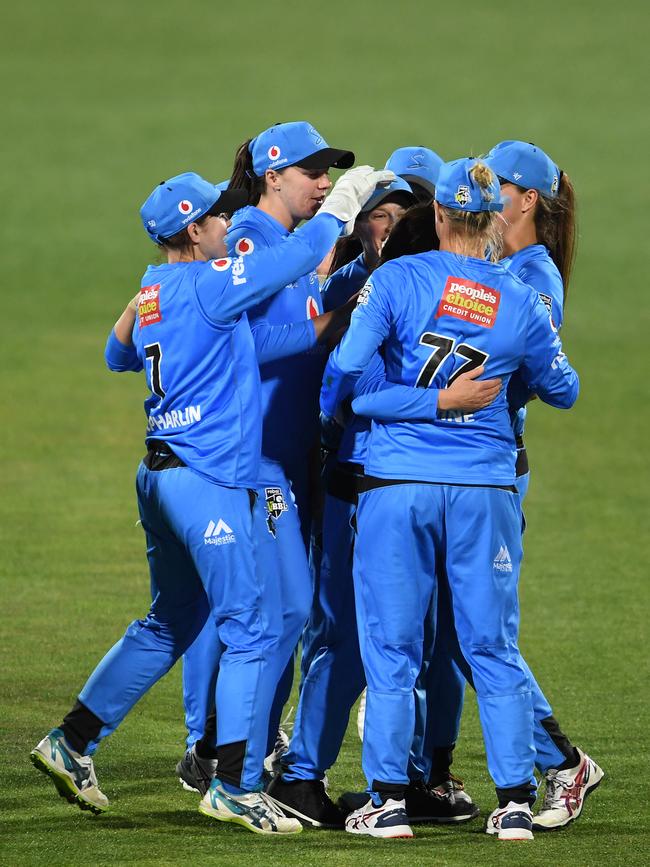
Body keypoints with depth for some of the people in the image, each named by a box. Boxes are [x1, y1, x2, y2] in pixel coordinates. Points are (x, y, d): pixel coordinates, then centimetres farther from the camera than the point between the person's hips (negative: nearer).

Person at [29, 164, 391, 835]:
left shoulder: (151, 290, 12)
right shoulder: (210, 284, -12)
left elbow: (118, 355, 31)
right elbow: (303, 253, -11)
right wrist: (345, 199, 3)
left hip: (159, 473, 9)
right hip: (206, 480, -9)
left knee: (170, 624, 20)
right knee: (253, 629, -6)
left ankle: (71, 743, 19)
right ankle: (235, 785, -9)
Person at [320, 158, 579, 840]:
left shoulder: (397, 279, -6)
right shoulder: (521, 304, 2)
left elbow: (346, 362, -10)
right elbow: (563, 389, 16)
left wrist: (321, 422, 9)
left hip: (397, 483, -2)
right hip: (485, 490, 2)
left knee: (390, 648, 6)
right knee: (493, 649, 8)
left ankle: (389, 800, 5)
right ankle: (515, 801, 7)